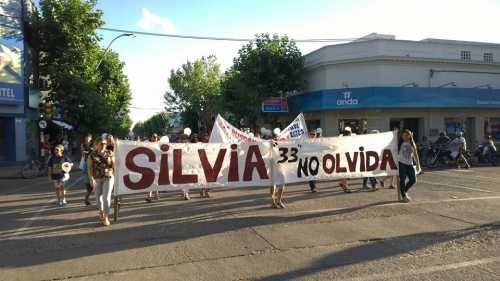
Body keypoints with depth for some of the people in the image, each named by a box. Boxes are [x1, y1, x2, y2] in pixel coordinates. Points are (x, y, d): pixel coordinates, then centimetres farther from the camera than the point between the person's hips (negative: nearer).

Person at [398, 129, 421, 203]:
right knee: (402, 180, -6)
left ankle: (404, 191, 26)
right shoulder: (400, 143, -1)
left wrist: (418, 165, 10)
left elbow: (415, 155, 13)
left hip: (410, 164, 5)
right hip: (401, 163, -5)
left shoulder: (412, 144, 10)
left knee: (413, 180, 2)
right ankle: (403, 196, 6)